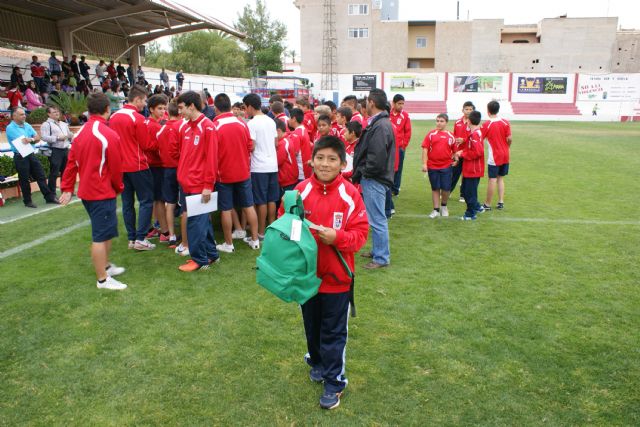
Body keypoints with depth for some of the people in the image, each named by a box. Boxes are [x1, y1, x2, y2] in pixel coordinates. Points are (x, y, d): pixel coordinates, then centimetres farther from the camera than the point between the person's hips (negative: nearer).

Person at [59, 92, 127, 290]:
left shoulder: (81, 133, 7)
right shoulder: (109, 135, -16)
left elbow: (71, 162, 8)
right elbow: (115, 167, -13)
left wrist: (67, 188, 13)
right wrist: (119, 187, 3)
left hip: (86, 191, 8)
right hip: (103, 193, -8)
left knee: (105, 231, 22)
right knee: (101, 236, -2)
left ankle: (105, 266, 35)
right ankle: (103, 280, 6)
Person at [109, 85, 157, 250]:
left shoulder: (113, 117, 7)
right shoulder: (138, 118, -14)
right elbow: (146, 145, -10)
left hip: (120, 166, 7)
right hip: (137, 166, -7)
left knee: (127, 203, 11)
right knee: (146, 201, 1)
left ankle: (131, 238, 16)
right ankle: (140, 239, -2)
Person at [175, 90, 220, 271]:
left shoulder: (207, 127, -11)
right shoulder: (185, 128, 11)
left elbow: (212, 158, -14)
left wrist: (208, 185, -15)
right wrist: (182, 175, 10)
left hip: (200, 185, -7)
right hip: (188, 183, 8)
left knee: (195, 221, -3)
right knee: (203, 220, 15)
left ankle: (200, 259, 10)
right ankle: (211, 254, 26)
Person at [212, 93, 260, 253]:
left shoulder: (214, 126, -15)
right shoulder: (242, 124, -3)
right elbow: (250, 147, 4)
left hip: (224, 174, -3)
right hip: (243, 172, 4)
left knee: (226, 209, 7)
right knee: (248, 206, 12)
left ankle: (229, 244, 16)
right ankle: (255, 240, 19)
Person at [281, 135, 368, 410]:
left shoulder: (350, 194, -12)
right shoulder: (301, 190, -6)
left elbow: (360, 234, -11)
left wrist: (337, 237, -27)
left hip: (337, 276, -3)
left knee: (333, 331, 9)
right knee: (311, 324, 22)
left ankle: (334, 382, 26)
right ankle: (317, 361, 48)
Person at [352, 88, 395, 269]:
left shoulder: (380, 126, -20)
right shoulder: (378, 123, 13)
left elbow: (377, 159, -26)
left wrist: (362, 172, -11)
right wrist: (361, 173, 9)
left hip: (374, 180, -10)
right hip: (371, 179, 10)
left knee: (377, 220, -1)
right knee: (376, 218, 19)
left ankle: (381, 258, 9)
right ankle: (378, 250, 32)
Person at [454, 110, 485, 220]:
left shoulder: (475, 135, -20)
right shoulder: (476, 133, 10)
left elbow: (478, 152, -27)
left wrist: (462, 154, -17)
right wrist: (462, 152, 1)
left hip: (473, 169, -10)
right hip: (469, 169, 10)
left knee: (469, 192, 1)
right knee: (465, 190, 18)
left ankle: (470, 214, 13)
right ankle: (477, 207, 31)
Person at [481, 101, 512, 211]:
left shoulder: (487, 124, -12)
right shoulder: (505, 122, -1)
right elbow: (509, 138, -3)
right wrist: (506, 148, 13)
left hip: (494, 157, -4)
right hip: (505, 156, 4)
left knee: (492, 180, 0)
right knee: (501, 178, 14)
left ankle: (487, 204, 7)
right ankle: (501, 202, 14)